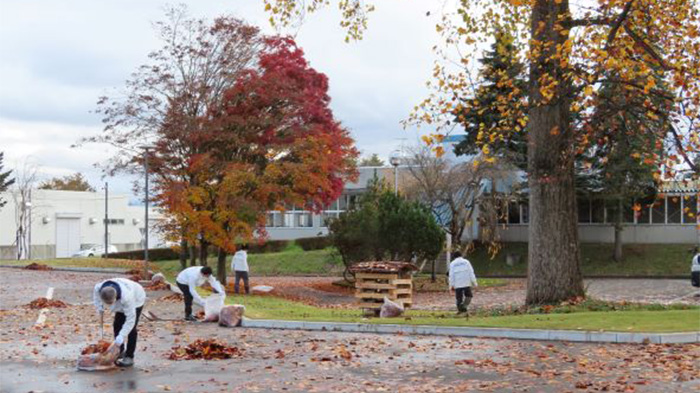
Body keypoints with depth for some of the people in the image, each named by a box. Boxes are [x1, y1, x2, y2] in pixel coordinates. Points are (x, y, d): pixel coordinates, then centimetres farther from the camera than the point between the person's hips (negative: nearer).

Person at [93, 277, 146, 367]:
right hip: (122, 302, 6)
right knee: (117, 325, 5)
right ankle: (120, 352, 22)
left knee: (131, 329, -13)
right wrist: (100, 310, -13)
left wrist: (121, 336, -45)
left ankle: (129, 357, -5)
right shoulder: (99, 288, -33)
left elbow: (130, 318, -41)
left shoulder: (126, 297, -47)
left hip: (136, 300, -6)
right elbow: (96, 296, -4)